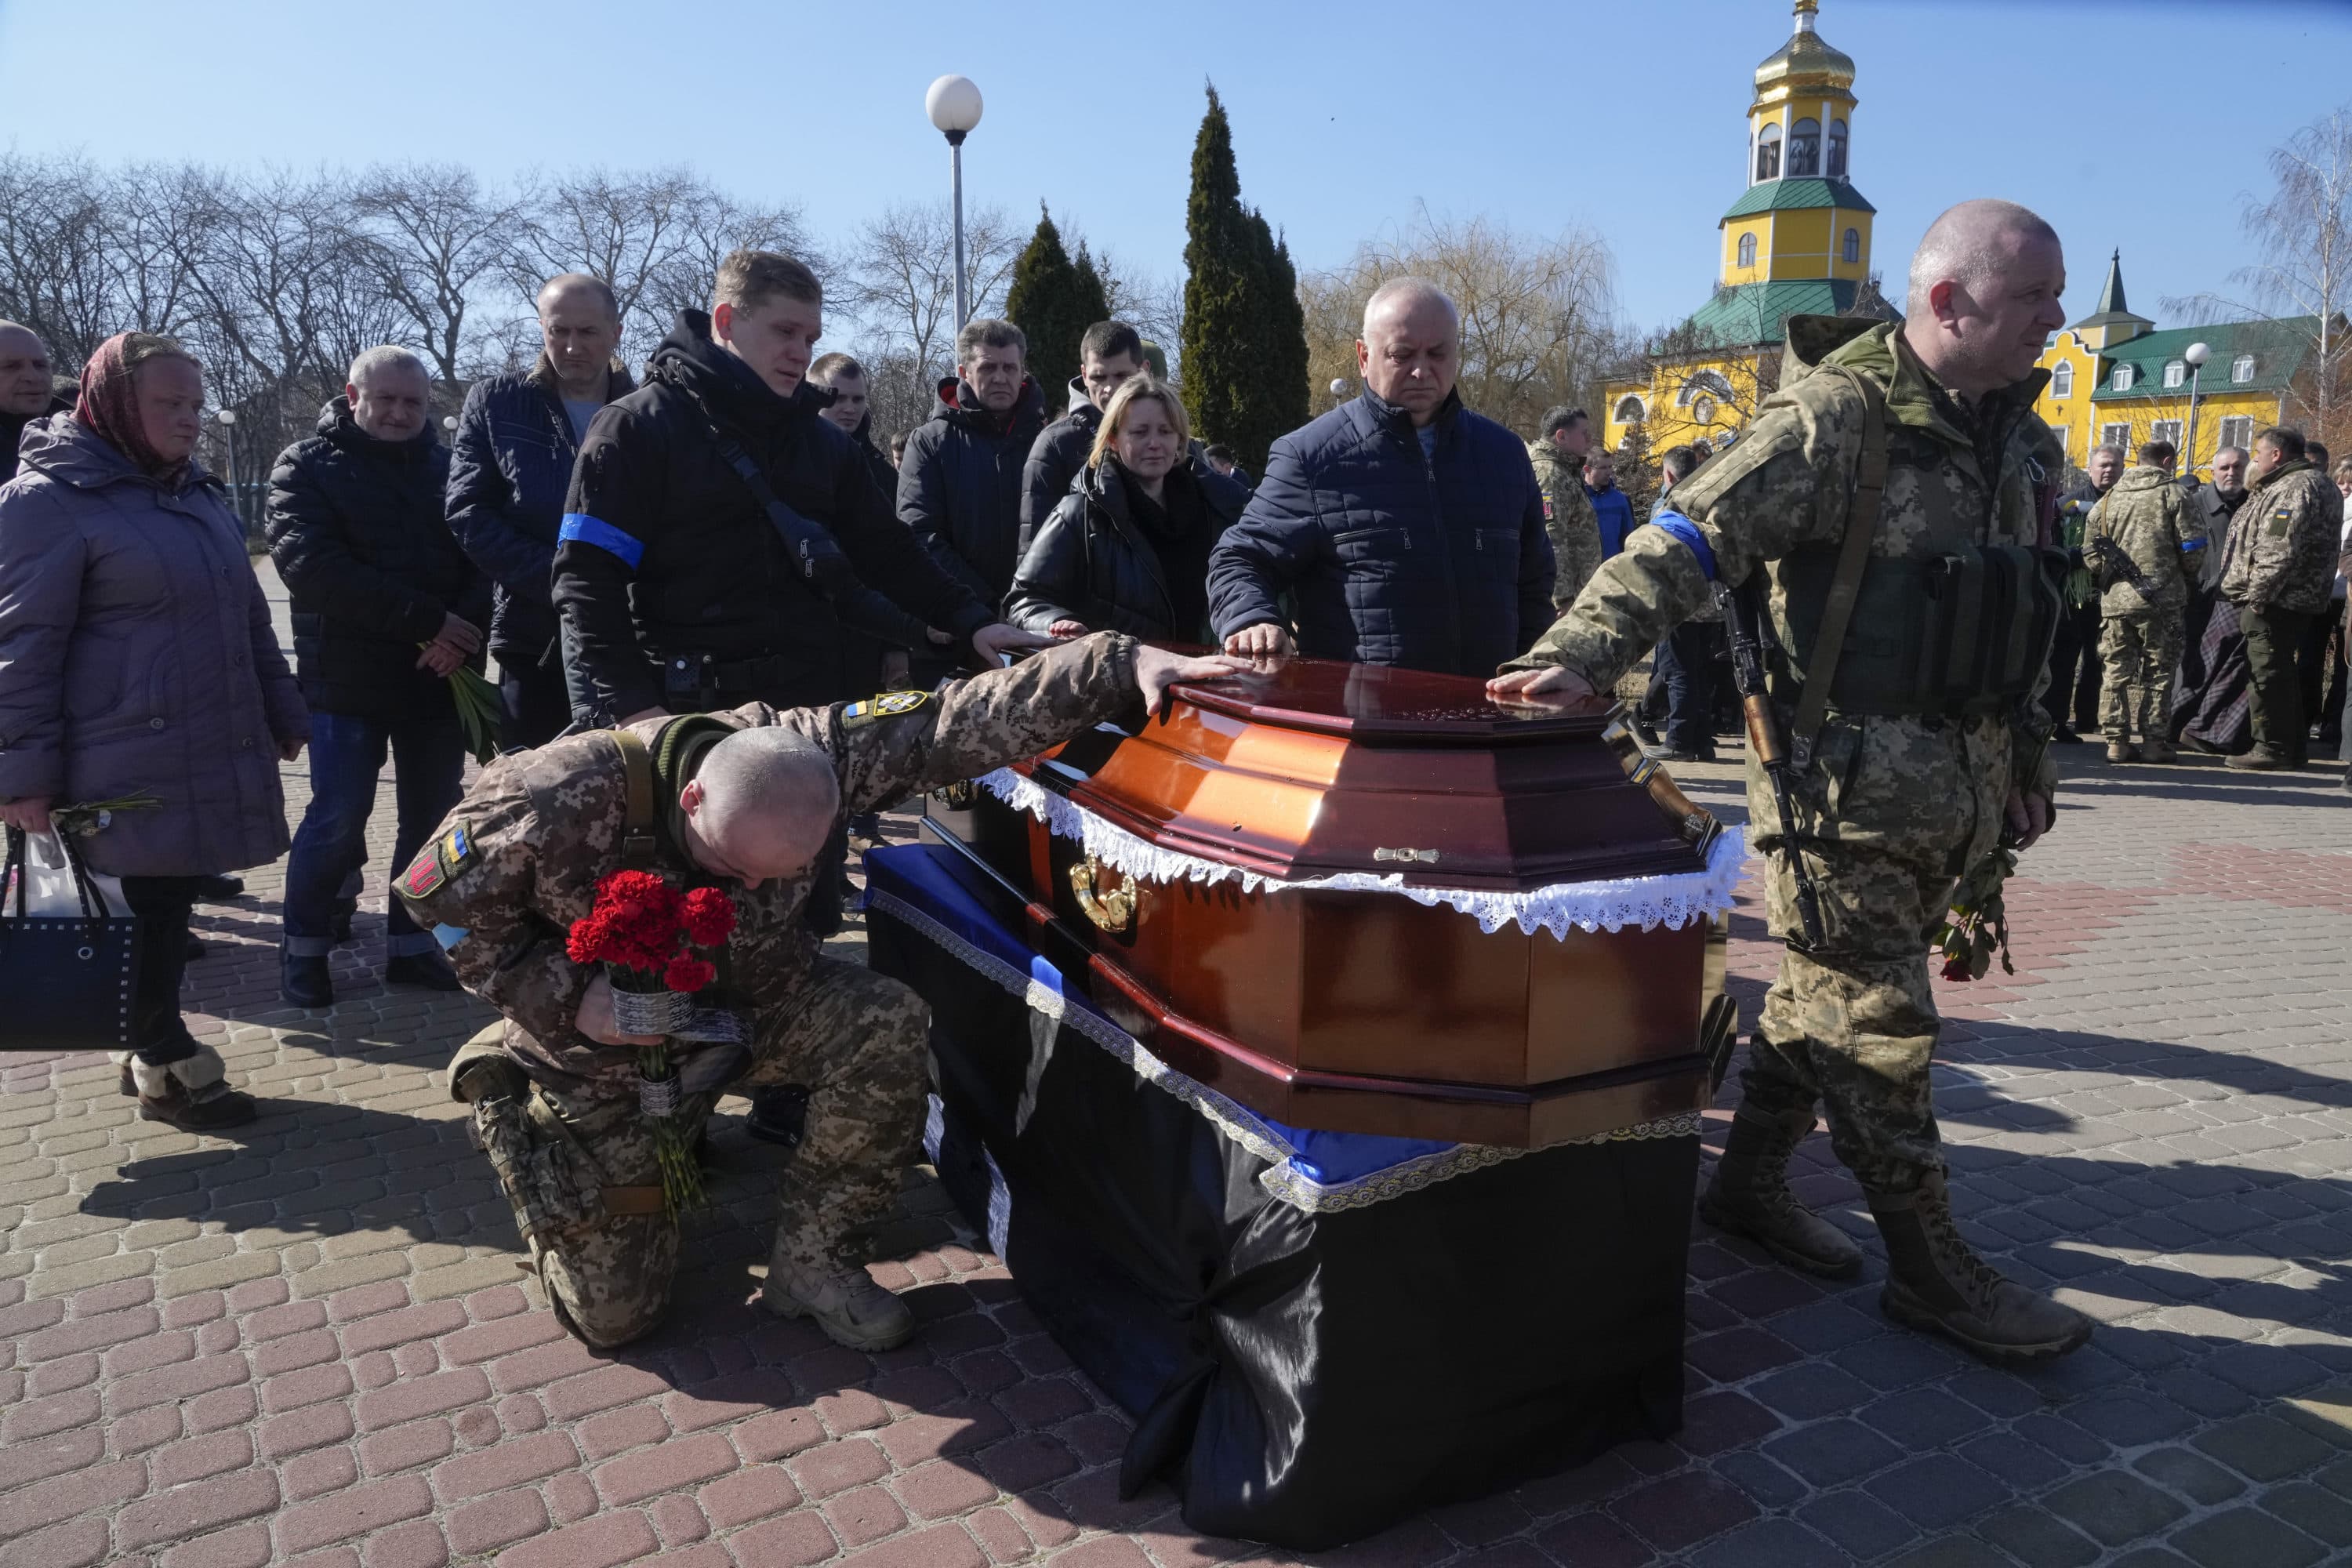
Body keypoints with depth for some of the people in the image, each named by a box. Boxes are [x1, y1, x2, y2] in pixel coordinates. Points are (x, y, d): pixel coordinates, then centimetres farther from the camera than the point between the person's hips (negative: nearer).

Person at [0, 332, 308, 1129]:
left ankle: (151, 1051, 28)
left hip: (211, 752, 7)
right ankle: (167, 1066, 16)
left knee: (171, 904, 14)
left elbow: (247, 616, 21)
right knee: (145, 913, 2)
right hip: (126, 767, -7)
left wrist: (280, 712, 21)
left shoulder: (199, 493, 16)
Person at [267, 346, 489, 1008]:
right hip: (348, 678, -4)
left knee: (432, 814, 8)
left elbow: (484, 557, 3)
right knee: (339, 815, -3)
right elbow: (312, 567, -15)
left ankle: (410, 945, 21)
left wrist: (463, 635, -17)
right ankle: (303, 948, 15)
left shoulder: (449, 467, 11)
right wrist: (426, 621, -20)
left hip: (438, 675, 4)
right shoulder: (308, 466, 0)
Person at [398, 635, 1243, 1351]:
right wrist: (564, 996, -28)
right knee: (612, 1312, 2)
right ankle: (506, 1099, 26)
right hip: (603, 1058, -2)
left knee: (887, 1023, -27)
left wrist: (1121, 663, -40)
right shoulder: (564, 800, -34)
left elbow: (959, 721, -31)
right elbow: (441, 894, -17)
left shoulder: (803, 754, -26)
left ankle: (811, 1259, -6)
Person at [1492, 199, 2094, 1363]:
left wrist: (2025, 754, 22)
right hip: (1845, 778, -8)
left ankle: (1749, 1183, 32)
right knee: (1877, 1023, 1)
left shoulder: (2016, 434, 12)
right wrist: (1584, 651, -35)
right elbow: (1690, 538, -22)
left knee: (1830, 995, 16)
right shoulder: (1837, 414, -14)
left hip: (1954, 785, 8)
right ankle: (1930, 1267, 14)